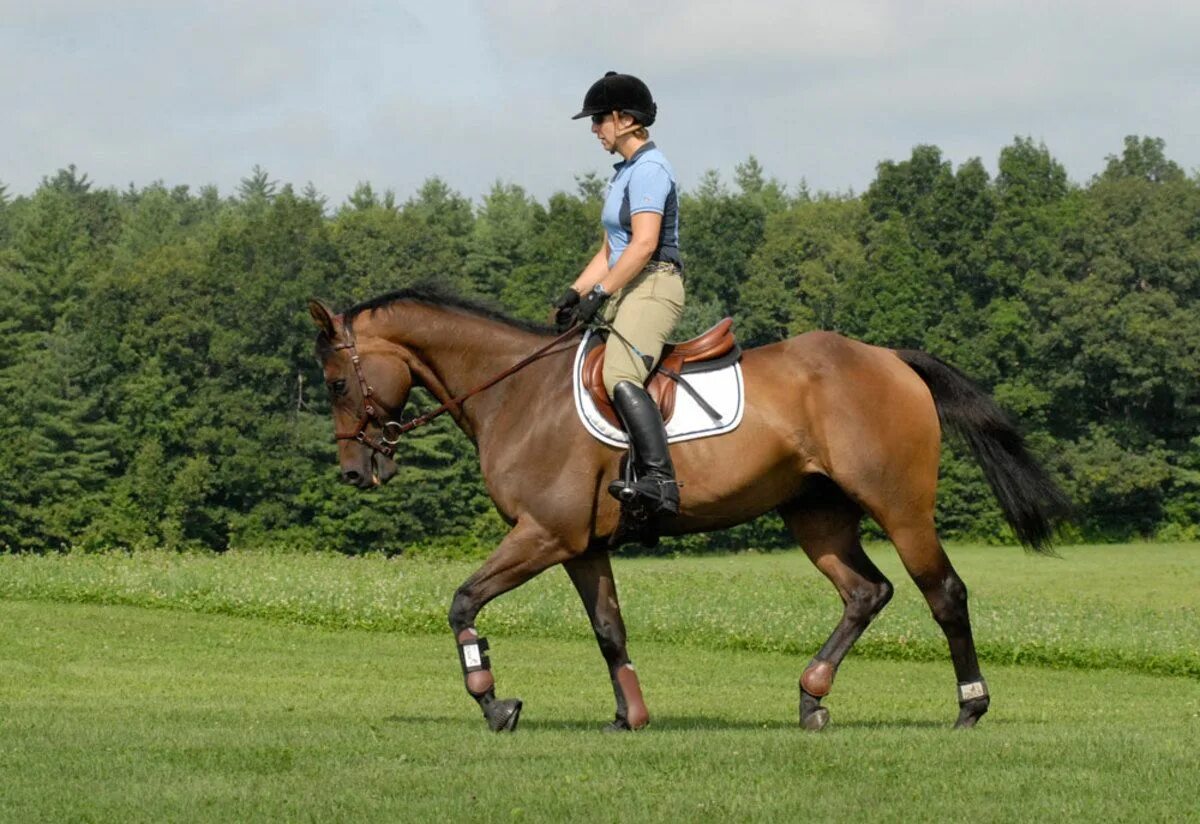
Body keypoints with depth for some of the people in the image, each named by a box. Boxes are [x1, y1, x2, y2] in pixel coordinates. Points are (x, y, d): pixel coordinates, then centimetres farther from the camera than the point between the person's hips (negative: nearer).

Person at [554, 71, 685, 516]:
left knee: (621, 376, -31)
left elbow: (643, 244, -20)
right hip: (627, 292, 11)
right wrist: (574, 294, 11)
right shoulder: (625, 172, 21)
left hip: (653, 287, -11)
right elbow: (610, 250, 23)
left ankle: (661, 482, -41)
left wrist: (599, 294, -19)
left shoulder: (648, 169, -10)